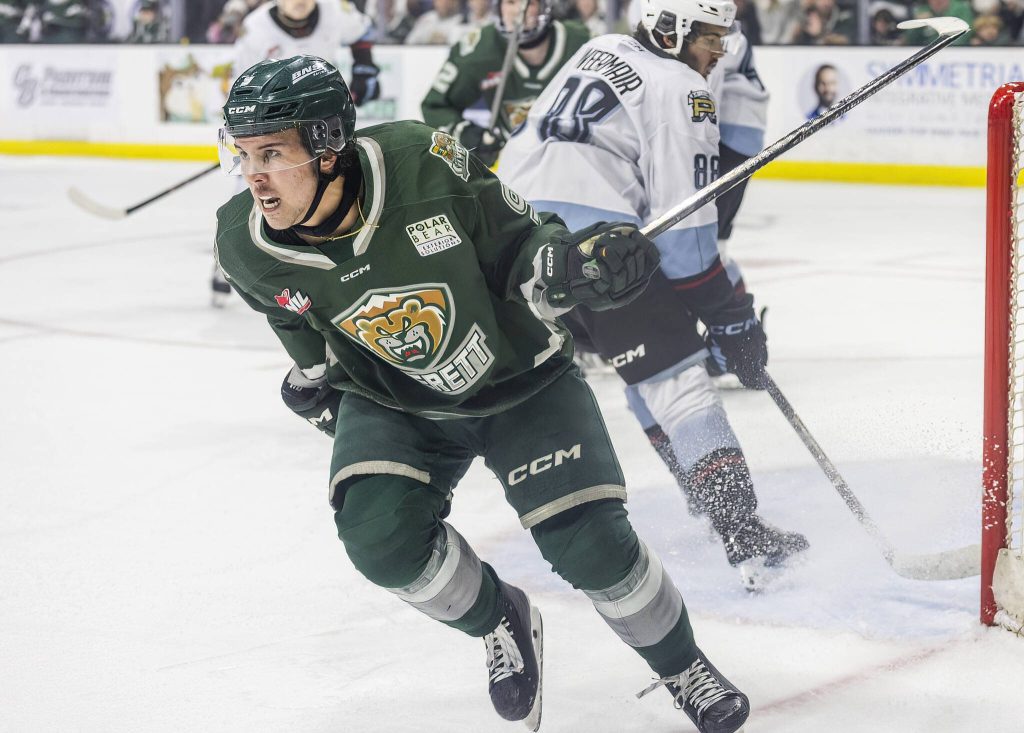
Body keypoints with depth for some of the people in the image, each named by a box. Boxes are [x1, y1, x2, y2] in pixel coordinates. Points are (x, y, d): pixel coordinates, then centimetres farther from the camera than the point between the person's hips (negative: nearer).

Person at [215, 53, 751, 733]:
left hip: (522, 377, -2)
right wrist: (318, 374, 14)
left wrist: (570, 263, -35)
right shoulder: (249, 249, -18)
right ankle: (502, 623, 10)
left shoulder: (423, 162, -29)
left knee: (589, 542, -11)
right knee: (382, 537, -21)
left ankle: (682, 666, 18)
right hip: (396, 403, 3)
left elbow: (520, 245, -16)